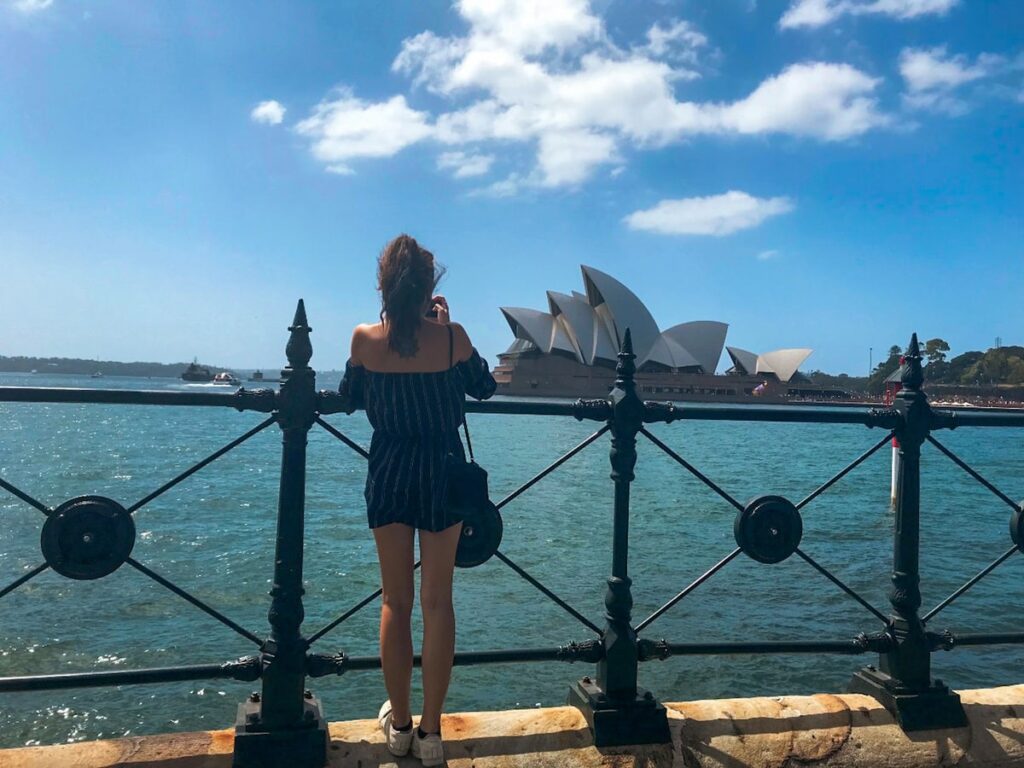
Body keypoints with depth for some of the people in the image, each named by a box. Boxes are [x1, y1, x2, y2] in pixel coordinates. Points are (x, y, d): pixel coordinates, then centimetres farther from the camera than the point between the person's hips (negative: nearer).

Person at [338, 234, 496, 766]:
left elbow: (350, 398, 8)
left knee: (395, 600, 13)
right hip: (442, 471, -1)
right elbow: (484, 388, 5)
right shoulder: (451, 336, -11)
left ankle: (399, 724, 24)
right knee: (437, 601, 7)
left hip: (389, 472, 1)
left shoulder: (365, 339, -8)